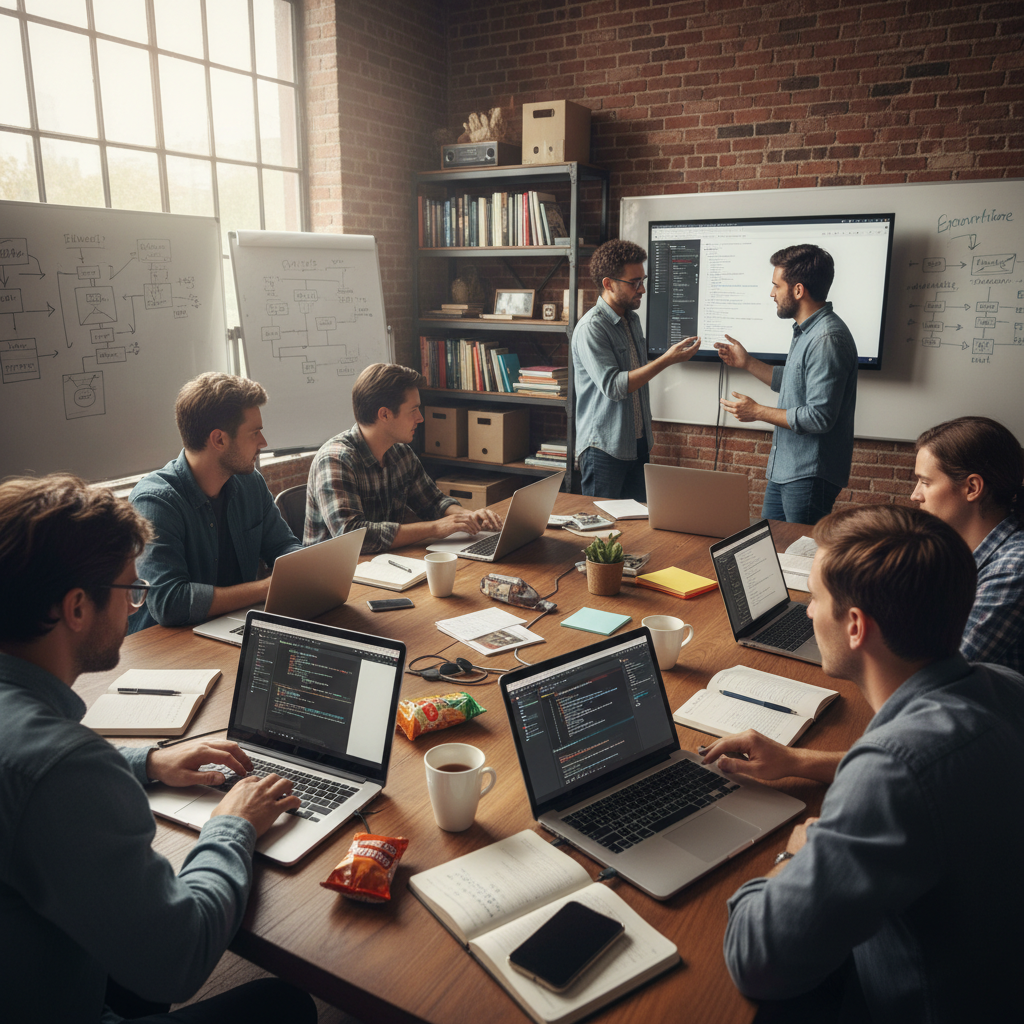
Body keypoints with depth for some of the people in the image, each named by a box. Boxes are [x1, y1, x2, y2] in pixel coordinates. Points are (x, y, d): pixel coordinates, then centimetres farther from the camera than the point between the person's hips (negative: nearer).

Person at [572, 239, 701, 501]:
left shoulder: (633, 320, 12)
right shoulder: (591, 328, -16)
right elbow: (613, 386, -24)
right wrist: (667, 359, -26)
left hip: (638, 445, 8)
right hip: (605, 448, -8)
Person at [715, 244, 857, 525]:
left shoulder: (827, 339, -21)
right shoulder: (806, 331, 13)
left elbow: (819, 417, -26)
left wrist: (757, 411, -15)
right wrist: (748, 363, 20)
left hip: (810, 475, -10)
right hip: (785, 470, 10)